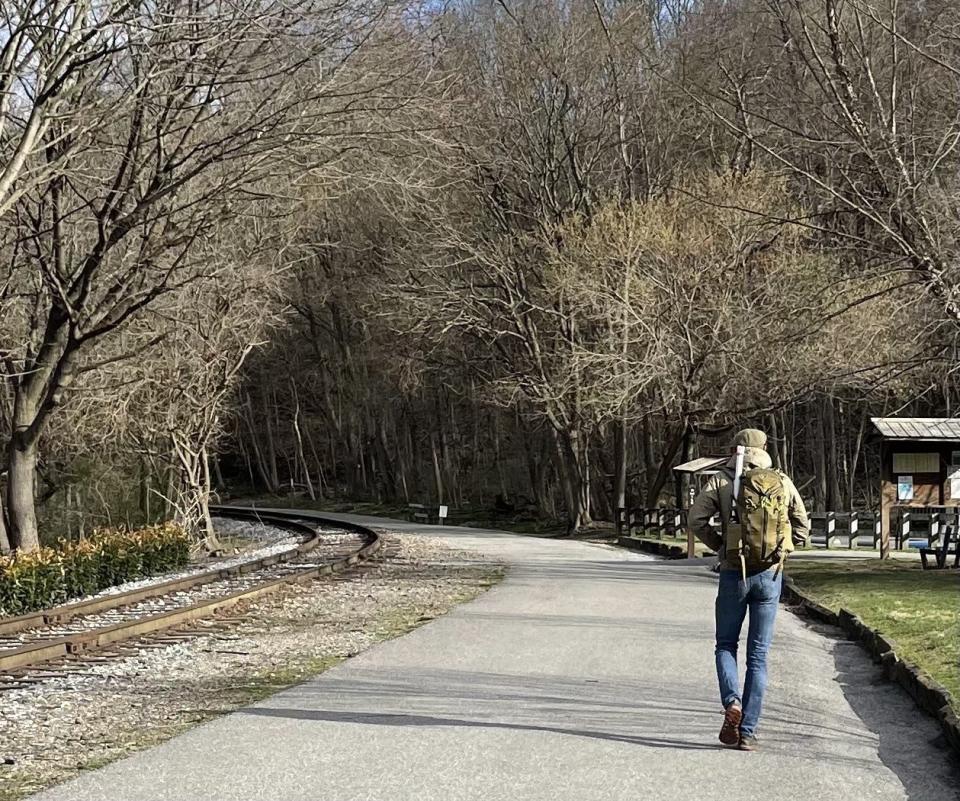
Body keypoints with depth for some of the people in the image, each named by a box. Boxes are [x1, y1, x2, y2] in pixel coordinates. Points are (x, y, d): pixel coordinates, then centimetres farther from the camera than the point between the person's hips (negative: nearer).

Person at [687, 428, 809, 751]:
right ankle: (748, 731, 4)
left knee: (726, 645, 16)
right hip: (770, 575, 1)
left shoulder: (721, 481, -2)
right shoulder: (783, 482, 4)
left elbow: (695, 519, -11)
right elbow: (802, 529, 8)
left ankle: (732, 703, -10)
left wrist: (719, 545, 3)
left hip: (734, 573, -1)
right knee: (758, 655, 7)